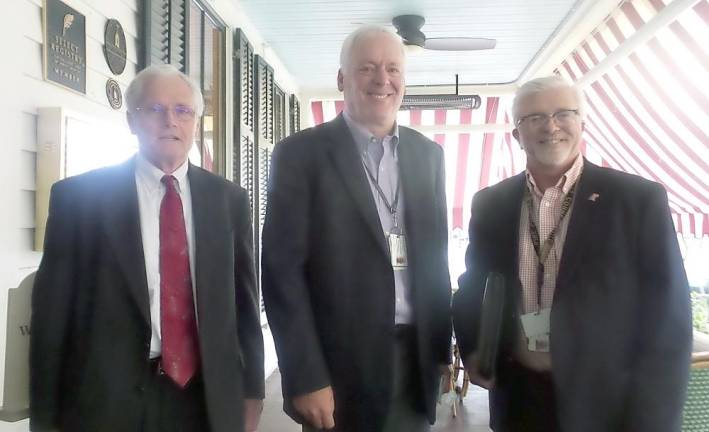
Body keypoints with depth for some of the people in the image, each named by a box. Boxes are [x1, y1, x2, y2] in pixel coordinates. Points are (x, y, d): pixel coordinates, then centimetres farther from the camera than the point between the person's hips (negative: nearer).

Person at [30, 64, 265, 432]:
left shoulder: (228, 199, 3)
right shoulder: (79, 196, -4)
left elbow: (243, 299, 6)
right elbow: (53, 310, -2)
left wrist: (250, 391, 8)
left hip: (210, 399, 3)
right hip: (108, 398, -2)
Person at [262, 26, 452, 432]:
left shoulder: (428, 154, 7)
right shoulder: (300, 153, -7)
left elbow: (435, 258, 12)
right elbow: (282, 270, -11)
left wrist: (442, 345, 10)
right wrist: (306, 377, -14)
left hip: (417, 360, 5)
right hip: (340, 366, -4)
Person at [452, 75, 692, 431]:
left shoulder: (639, 199, -9)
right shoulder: (490, 204, 0)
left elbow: (667, 323, -9)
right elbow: (473, 286, 12)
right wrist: (471, 348, -3)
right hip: (515, 399, 3)